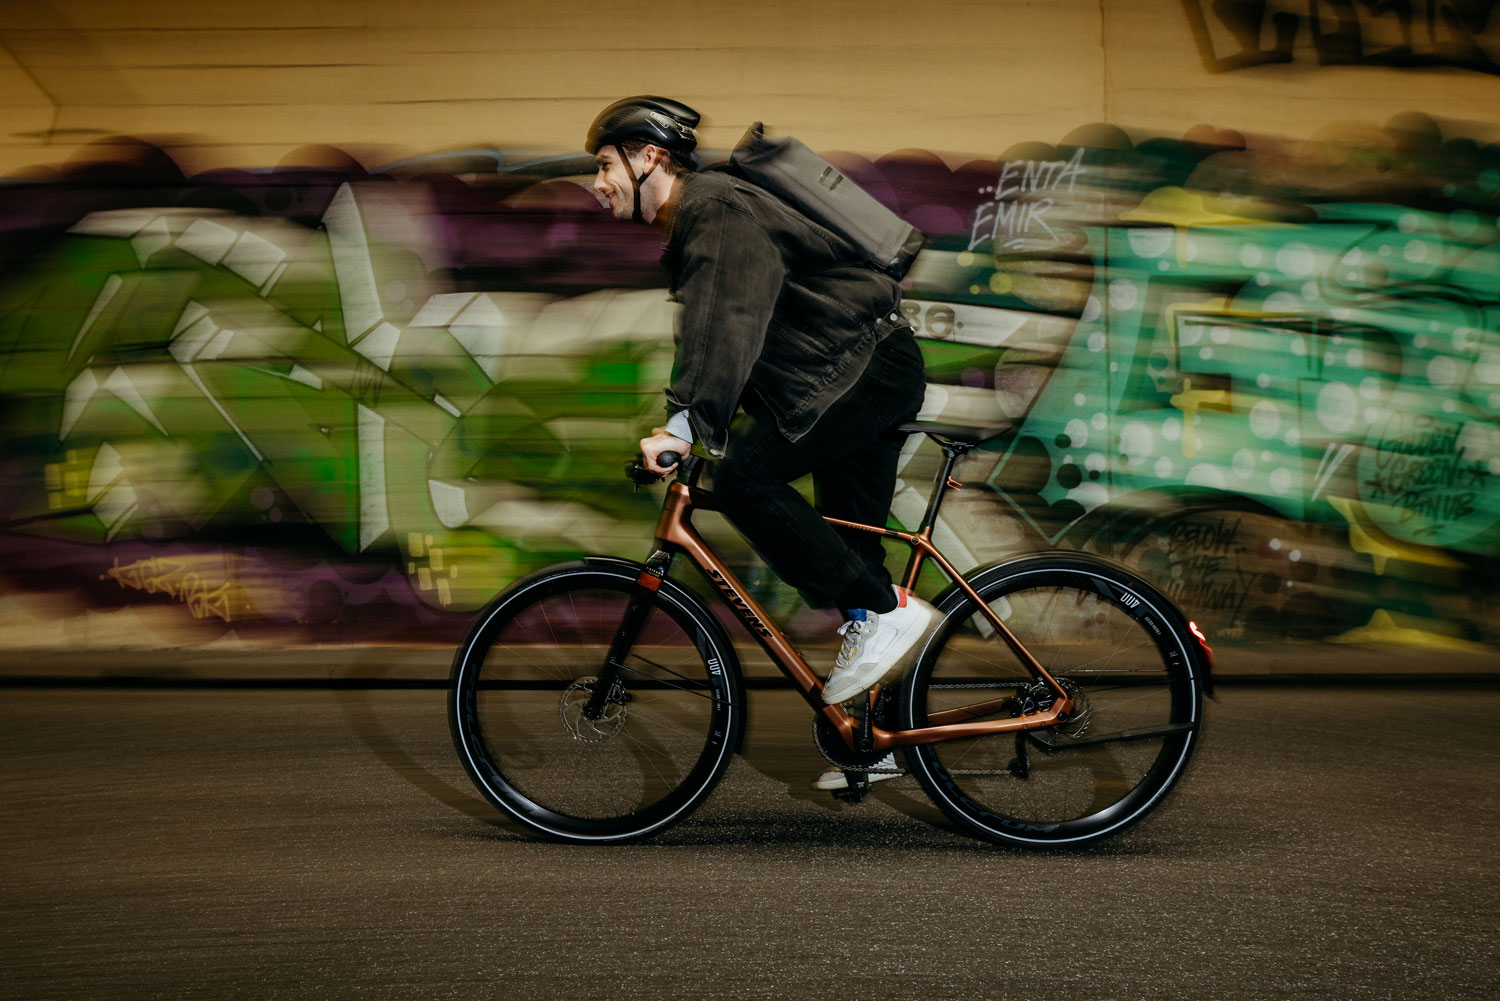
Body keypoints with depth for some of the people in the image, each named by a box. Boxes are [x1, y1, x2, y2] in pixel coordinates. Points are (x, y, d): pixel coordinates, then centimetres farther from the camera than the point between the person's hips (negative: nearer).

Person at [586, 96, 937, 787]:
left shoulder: (719, 211, -15)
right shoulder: (691, 225, 18)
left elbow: (727, 323, -31)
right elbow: (709, 340, 27)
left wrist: (685, 423, -40)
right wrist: (687, 429, 25)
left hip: (868, 365, -11)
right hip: (867, 375, 11)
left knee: (745, 476, -23)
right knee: (842, 546, 10)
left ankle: (885, 610, -15)